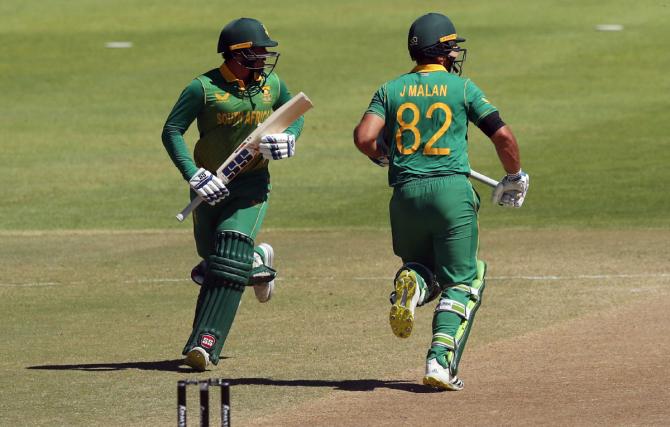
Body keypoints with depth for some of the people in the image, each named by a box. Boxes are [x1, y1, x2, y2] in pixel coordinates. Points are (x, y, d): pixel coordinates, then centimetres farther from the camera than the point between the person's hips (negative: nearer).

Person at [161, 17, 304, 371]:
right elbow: (172, 131, -13)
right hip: (211, 186, 0)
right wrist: (194, 175, -24)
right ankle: (257, 260, 49)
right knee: (211, 256, 14)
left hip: (252, 185, 0)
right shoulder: (204, 88, -13)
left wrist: (289, 139, -5)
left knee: (229, 261, -16)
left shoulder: (272, 85, 0)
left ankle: (205, 342, -19)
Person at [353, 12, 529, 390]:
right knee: (461, 282, 5)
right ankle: (440, 361, -12)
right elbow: (503, 136, -2)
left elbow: (364, 137, -3)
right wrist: (515, 177, 14)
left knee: (421, 265, 25)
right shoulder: (462, 88, 3)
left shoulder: (392, 90, 9)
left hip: (406, 192, 3)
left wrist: (383, 156, 19)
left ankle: (411, 284, -13)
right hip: (452, 190, -3)